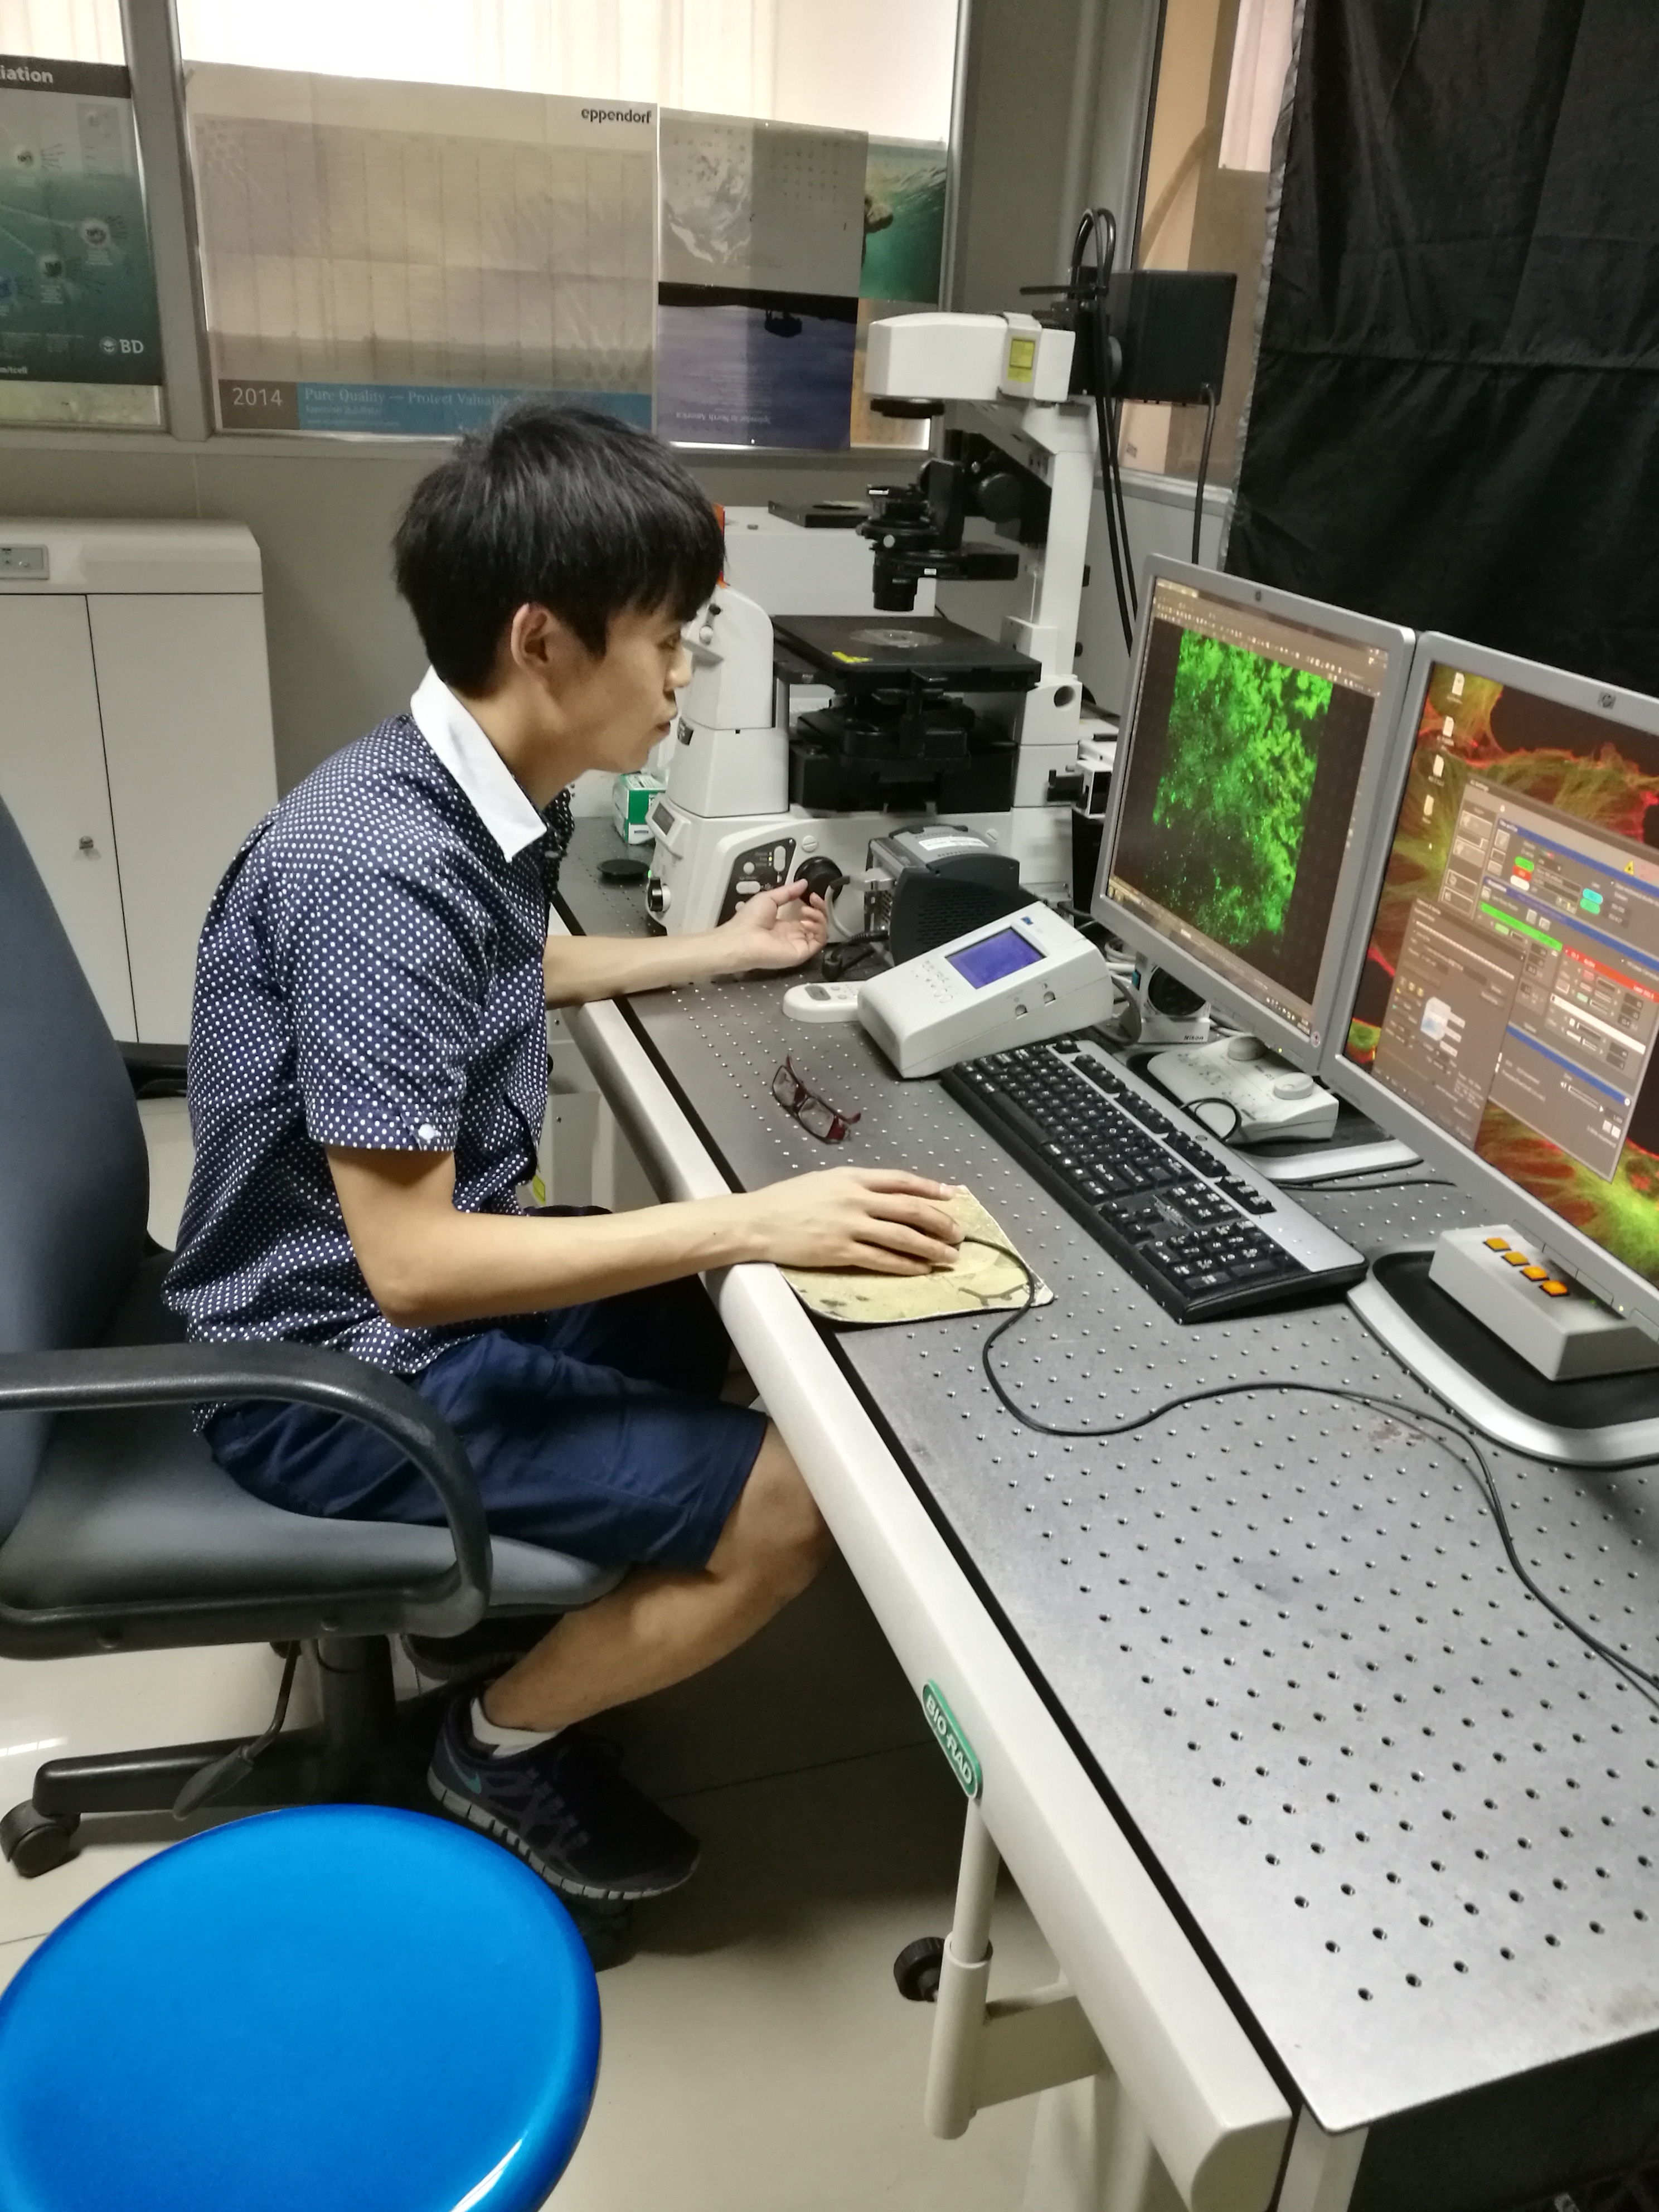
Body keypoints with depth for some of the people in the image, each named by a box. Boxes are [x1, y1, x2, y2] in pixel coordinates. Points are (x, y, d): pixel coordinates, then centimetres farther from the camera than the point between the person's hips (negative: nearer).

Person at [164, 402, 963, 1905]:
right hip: (341, 1371, -9)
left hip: (426, 1282, 9)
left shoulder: (475, 798, -2)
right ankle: (504, 1743, 12)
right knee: (797, 1502, -12)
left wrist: (719, 953, 23)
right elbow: (409, 1262, -30)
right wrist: (752, 1222, -30)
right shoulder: (385, 866, -30)